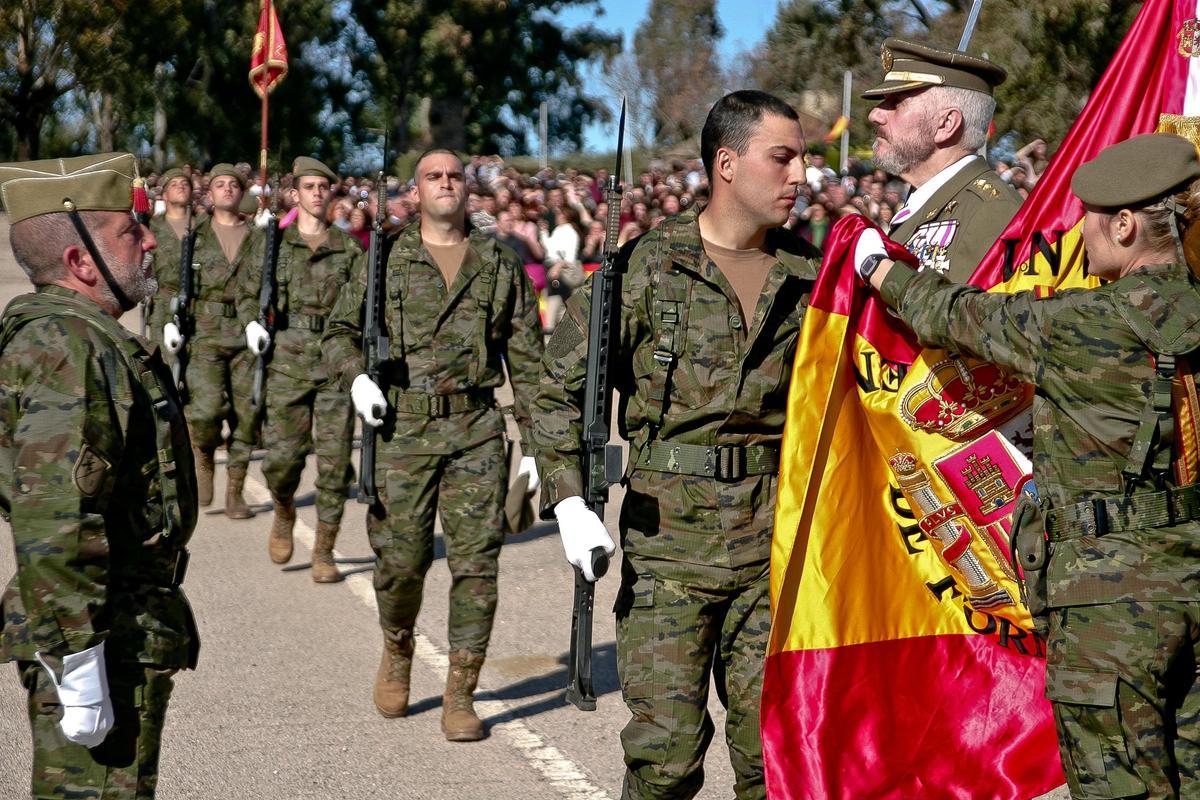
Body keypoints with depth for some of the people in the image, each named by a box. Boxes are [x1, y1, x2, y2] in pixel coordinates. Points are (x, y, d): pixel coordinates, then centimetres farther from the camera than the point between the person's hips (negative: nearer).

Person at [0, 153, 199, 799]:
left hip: (126, 632, 11)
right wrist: (79, 666, -27)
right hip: (107, 644, -11)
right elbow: (52, 528, -28)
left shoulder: (85, 336, 14)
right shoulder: (65, 349, -20)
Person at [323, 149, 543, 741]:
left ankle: (460, 696, 6)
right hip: (403, 430, 0)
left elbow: (527, 362, 10)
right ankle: (397, 650, 32)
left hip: (477, 431, 1)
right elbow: (339, 330, 11)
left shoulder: (501, 267, 9)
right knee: (400, 559, 1)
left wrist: (537, 443, 6)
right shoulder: (385, 261, 7)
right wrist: (355, 377, -10)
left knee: (476, 561, -3)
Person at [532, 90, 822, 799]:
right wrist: (570, 504, -9)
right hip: (668, 537, -3)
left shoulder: (811, 275, 6)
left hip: (775, 542, 3)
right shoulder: (646, 268, -4)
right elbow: (562, 388, 1)